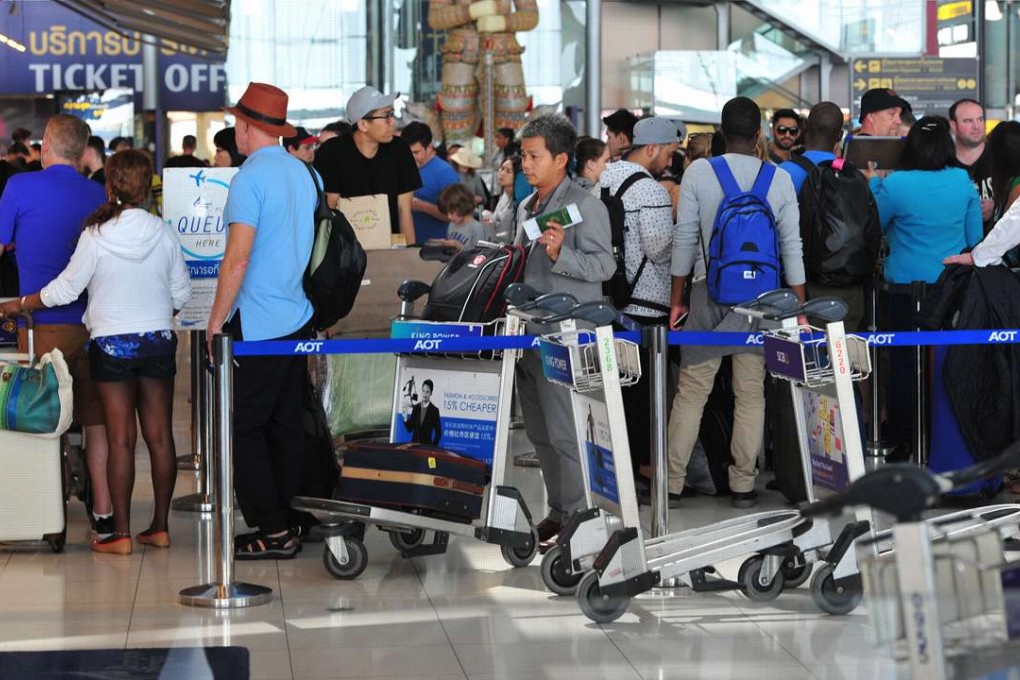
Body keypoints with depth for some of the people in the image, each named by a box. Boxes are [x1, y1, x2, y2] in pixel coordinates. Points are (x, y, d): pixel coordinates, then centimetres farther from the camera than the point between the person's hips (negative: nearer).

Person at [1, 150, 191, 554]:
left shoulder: (96, 236, -10)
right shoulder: (164, 233, -3)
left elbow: (65, 289, -5)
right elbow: (181, 294, 3)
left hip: (112, 344, -2)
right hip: (158, 342, 2)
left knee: (120, 439, -1)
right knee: (160, 436, 7)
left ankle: (121, 533, 1)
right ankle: (160, 527, 11)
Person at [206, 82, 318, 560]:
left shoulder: (251, 178, -15)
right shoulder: (305, 173, 10)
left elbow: (237, 258, -19)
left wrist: (216, 320, -12)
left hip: (257, 324, -8)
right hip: (299, 319, 8)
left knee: (244, 428, -1)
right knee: (285, 426, 13)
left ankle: (274, 533, -1)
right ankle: (287, 523, 19)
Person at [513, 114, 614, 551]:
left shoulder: (586, 207, -9)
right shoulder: (526, 208, 17)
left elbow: (603, 266, -15)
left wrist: (560, 254, -26)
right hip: (530, 333, 9)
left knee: (565, 432, -6)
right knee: (540, 432, 13)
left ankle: (575, 518, 1)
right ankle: (556, 511, 23)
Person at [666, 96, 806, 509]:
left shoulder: (698, 172, -3)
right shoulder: (780, 179, 0)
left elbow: (685, 239, -2)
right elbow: (792, 247, 1)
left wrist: (676, 299, 6)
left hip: (708, 291, -1)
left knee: (691, 389, 4)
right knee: (751, 393, 6)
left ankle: (672, 481, 5)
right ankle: (743, 485, 8)